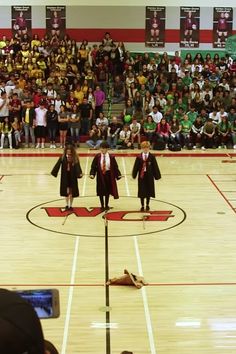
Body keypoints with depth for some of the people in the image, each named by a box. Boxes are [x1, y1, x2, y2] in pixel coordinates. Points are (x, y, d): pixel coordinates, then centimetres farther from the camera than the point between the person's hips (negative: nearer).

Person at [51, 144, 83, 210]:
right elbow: (58, 165, -6)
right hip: (65, 176, 0)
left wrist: (80, 173, -34)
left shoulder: (75, 158, -9)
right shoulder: (63, 157, -7)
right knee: (66, 191, 9)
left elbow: (78, 167, -18)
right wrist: (53, 172, -10)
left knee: (71, 192, 8)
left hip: (72, 177, 0)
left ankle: (70, 205, 21)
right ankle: (67, 205, 25)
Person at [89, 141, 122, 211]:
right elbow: (93, 166, -5)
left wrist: (118, 175, -9)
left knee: (108, 191, 10)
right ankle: (102, 206, 20)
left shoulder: (111, 157, -6)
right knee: (101, 191, 7)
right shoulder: (97, 157, -6)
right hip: (100, 175, 0)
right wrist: (92, 174, -18)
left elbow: (115, 166, -2)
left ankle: (106, 205, 24)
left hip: (108, 175, 0)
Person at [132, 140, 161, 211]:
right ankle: (142, 206, 16)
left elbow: (155, 166, -1)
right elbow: (136, 167, 1)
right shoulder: (139, 157, -3)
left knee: (149, 191, 10)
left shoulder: (152, 157, -3)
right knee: (141, 191, 4)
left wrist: (157, 175, -2)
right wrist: (134, 175, 0)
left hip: (149, 176, 0)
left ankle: (147, 205, 27)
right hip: (141, 176, 0)